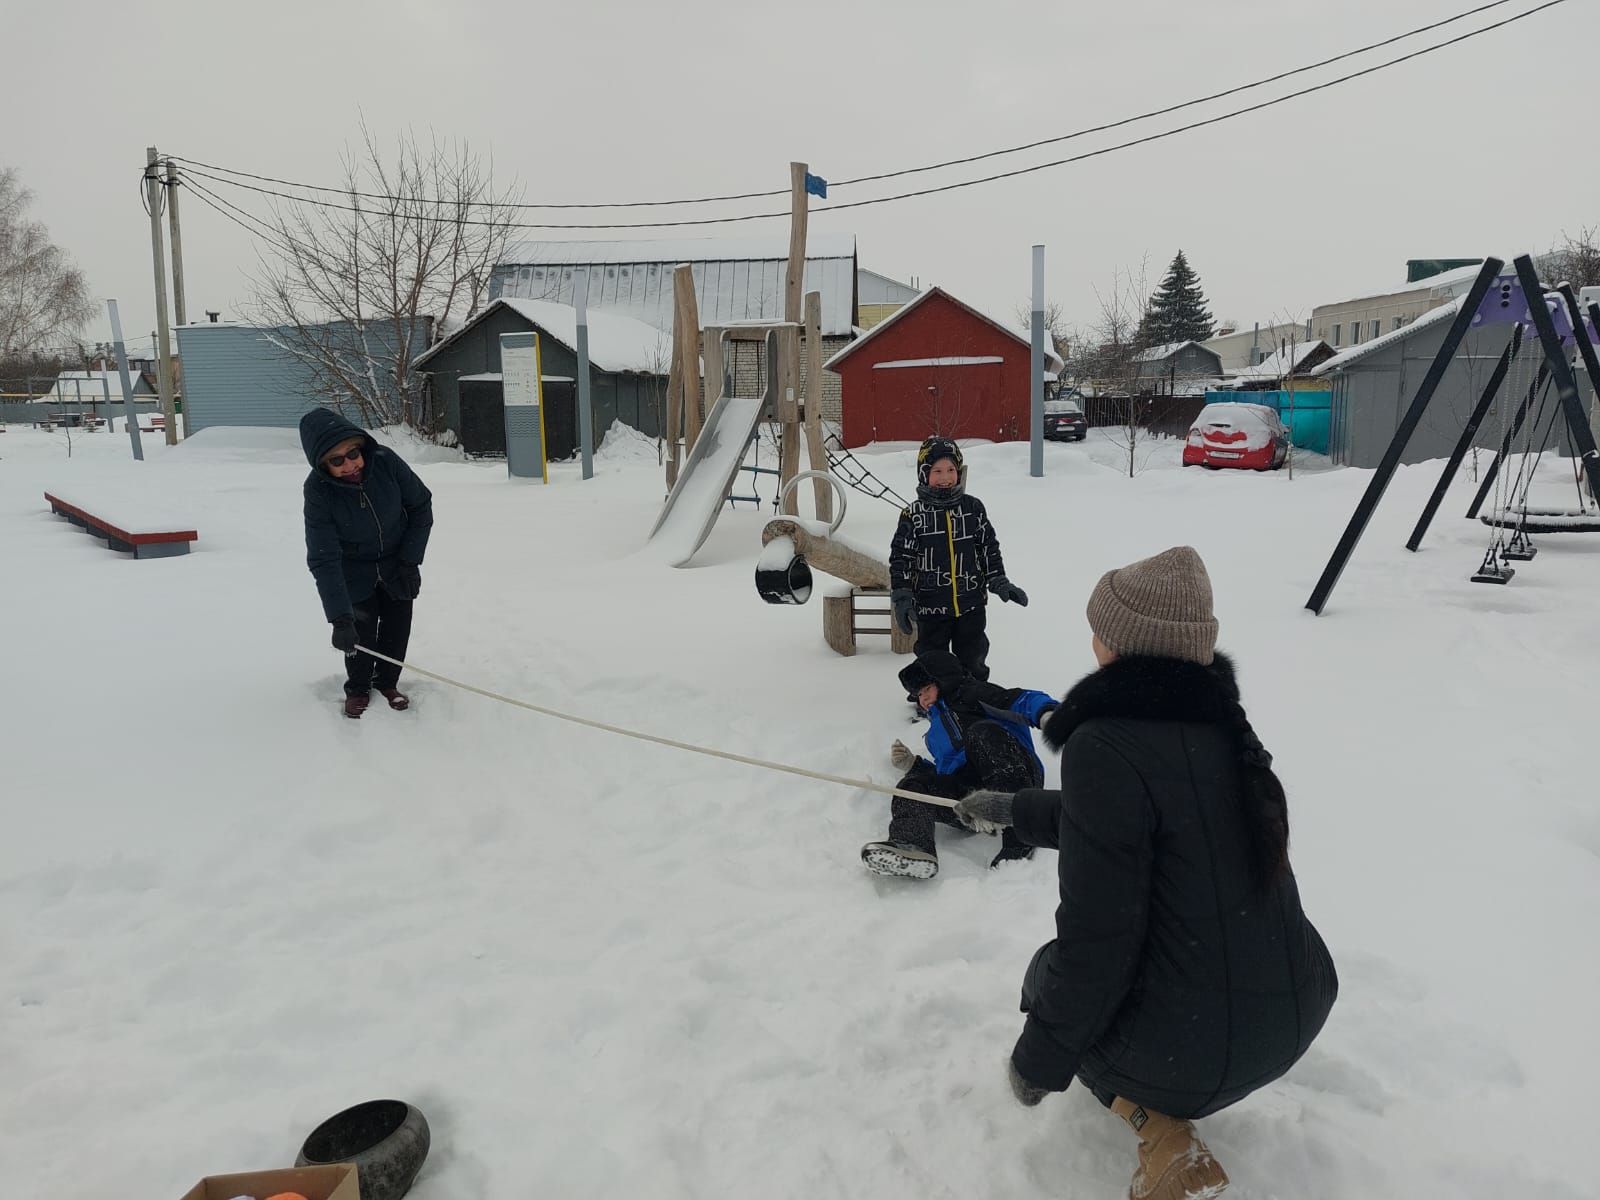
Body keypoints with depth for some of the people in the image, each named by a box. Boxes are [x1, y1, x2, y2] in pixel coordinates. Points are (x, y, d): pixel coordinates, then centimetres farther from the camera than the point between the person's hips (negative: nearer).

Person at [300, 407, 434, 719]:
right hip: (355, 570, -2)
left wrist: (410, 560, -10)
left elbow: (421, 506, -10)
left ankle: (387, 682, 30)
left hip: (397, 562, 2)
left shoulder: (385, 461, -27)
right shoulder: (318, 489, -30)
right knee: (360, 631, -3)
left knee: (398, 624, 8)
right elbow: (323, 559, -31)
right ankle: (358, 688, 22)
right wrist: (339, 618, -37)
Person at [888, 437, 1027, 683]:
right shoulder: (913, 515, -7)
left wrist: (1000, 583, 3)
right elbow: (901, 558, -5)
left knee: (974, 662, 16)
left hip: (971, 604, 2)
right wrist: (901, 597, -10)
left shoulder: (973, 507, 0)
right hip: (931, 606, -2)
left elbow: (989, 548, 7)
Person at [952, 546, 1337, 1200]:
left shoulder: (1106, 747, -23)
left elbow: (1095, 942, -20)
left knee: (1049, 972, 22)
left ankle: (1160, 1130, 5)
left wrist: (1038, 1060, -3)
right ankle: (1171, 1098, 27)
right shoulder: (1218, 723, 2)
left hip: (1197, 1049, -7)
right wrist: (1013, 809, 34)